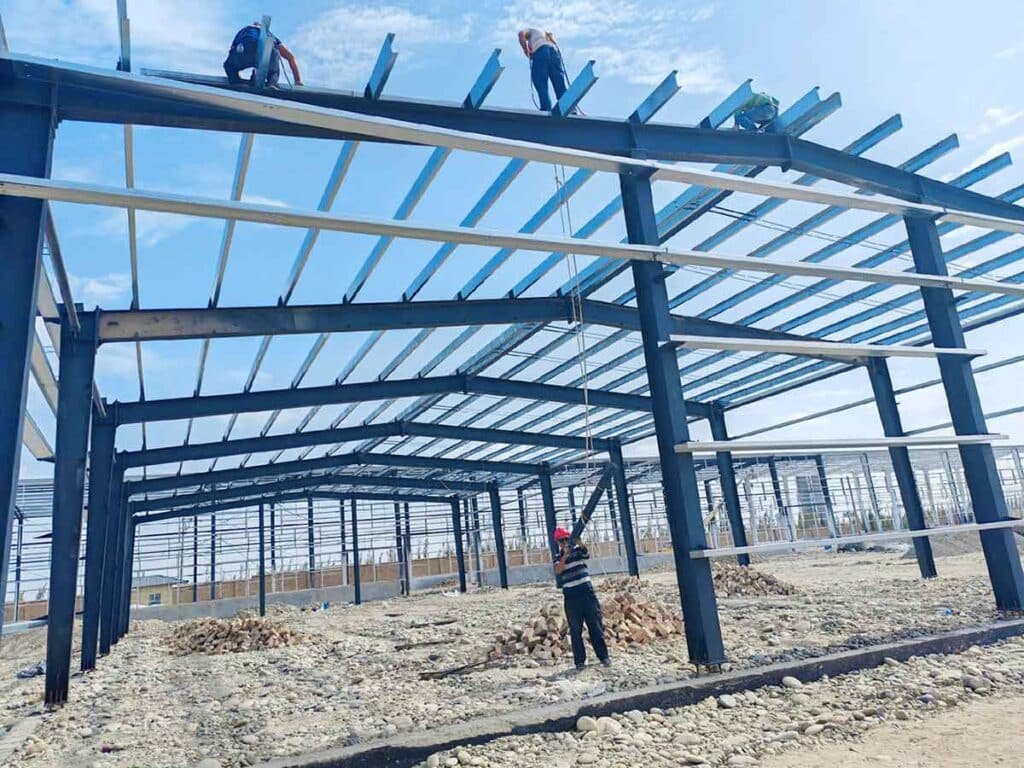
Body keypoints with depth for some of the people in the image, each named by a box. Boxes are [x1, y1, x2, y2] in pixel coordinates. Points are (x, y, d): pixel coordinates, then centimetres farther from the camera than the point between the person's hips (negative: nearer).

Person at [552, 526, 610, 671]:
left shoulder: (578, 550, 4)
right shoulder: (558, 557, 6)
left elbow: (587, 554, -19)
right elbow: (558, 571, -13)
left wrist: (578, 541, -37)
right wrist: (565, 556, -23)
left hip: (587, 592, 0)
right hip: (571, 596, 1)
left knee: (595, 626, 4)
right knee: (575, 630, 3)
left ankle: (603, 656, 14)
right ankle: (580, 660, 10)